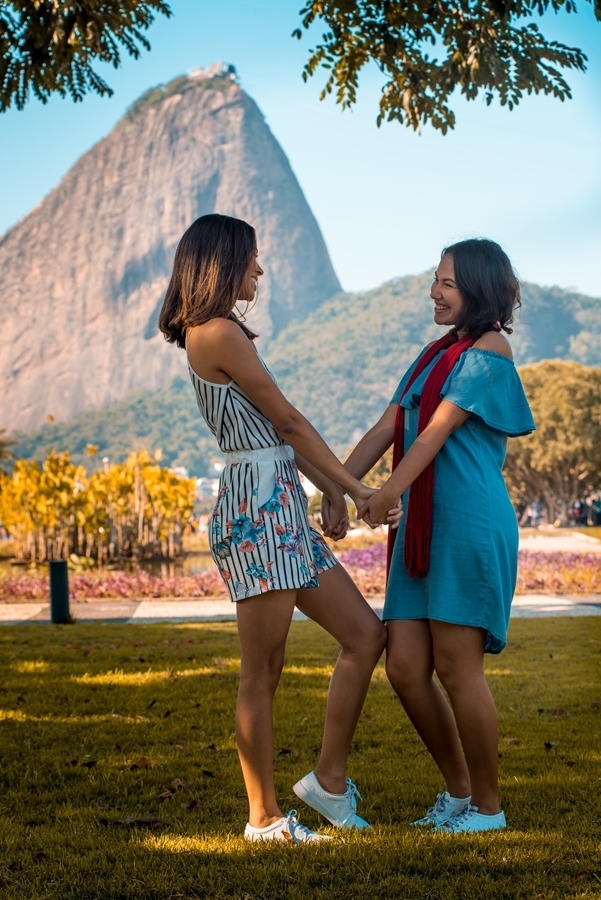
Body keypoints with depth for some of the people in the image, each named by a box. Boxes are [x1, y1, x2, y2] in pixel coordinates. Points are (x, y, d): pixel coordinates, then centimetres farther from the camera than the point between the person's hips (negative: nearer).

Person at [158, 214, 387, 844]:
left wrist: (332, 492, 13)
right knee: (262, 670, -2)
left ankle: (329, 779, 14)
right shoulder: (220, 332, -10)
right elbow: (289, 421, -9)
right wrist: (353, 486, -2)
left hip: (281, 508, 10)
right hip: (256, 503, -10)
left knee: (366, 633, 9)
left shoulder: (216, 333, 20)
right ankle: (264, 817, 7)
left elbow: (277, 431, 18)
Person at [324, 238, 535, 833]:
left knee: (457, 668, -4)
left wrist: (388, 493, -22)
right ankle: (458, 790, 21)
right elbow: (387, 429, 15)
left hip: (471, 524, -8)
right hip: (423, 527, 8)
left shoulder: (488, 351, -4)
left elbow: (436, 432, -14)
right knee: (404, 667, 5)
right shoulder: (435, 354, 20)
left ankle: (487, 806, 11)